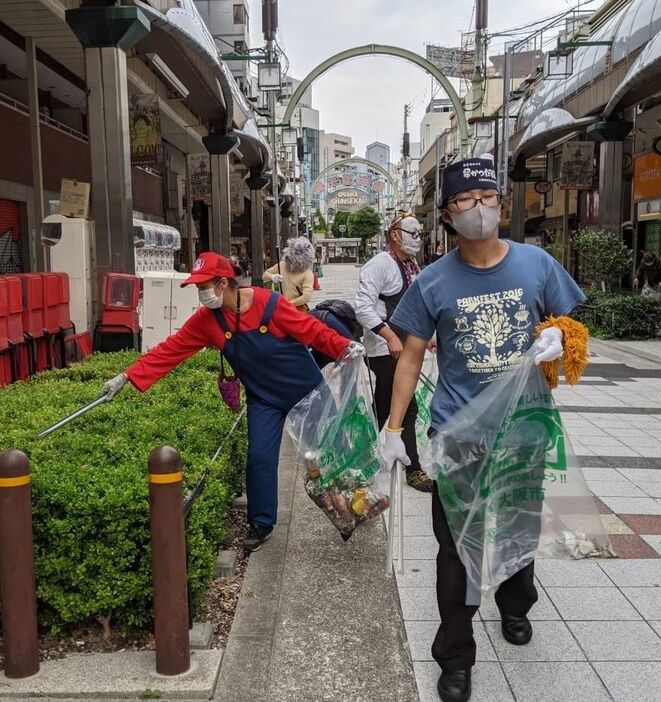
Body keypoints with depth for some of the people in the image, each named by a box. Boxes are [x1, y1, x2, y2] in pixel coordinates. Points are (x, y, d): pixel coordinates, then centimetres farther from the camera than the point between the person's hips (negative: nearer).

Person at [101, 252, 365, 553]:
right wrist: (127, 376, -12)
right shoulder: (206, 320, -9)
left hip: (305, 388, -3)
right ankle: (261, 523, 16)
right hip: (263, 398, 3)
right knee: (259, 457, -3)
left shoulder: (269, 303, -23)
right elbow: (170, 350, -9)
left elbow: (311, 329, -20)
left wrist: (345, 346, -34)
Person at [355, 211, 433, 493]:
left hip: (403, 348, 8)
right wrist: (391, 337, -27)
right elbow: (363, 308, -22)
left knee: (383, 407, 15)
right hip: (385, 349, -8)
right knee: (407, 409, -2)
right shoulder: (379, 264, -14)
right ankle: (413, 470, 13)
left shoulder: (411, 266, 12)